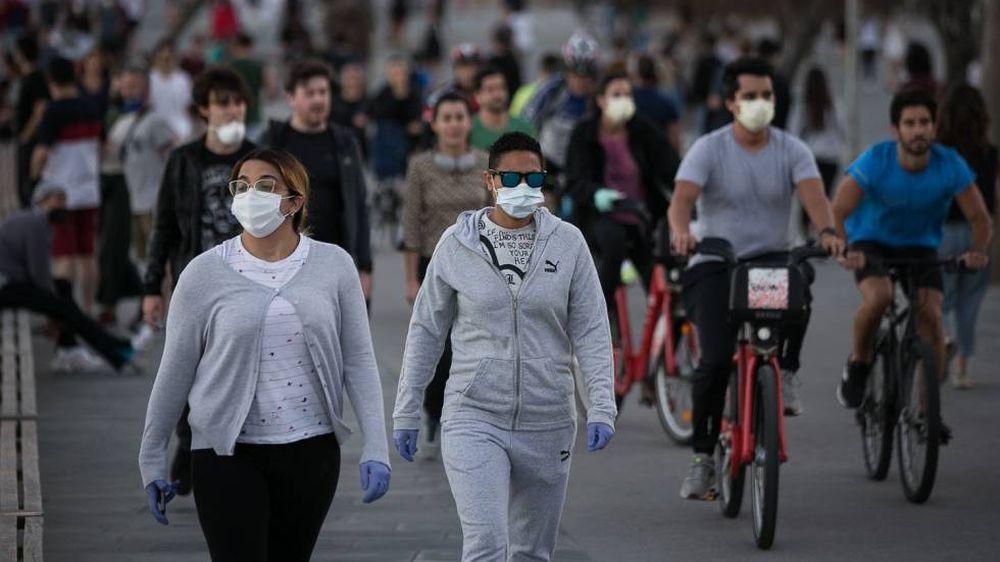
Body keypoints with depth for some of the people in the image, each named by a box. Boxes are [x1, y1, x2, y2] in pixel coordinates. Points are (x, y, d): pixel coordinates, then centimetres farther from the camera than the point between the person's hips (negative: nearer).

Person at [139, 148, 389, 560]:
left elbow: (358, 362, 3)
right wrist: (152, 457, 6)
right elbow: (174, 370, 3)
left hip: (311, 450, 2)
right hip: (229, 454, -2)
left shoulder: (334, 267, 1)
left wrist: (375, 449, -4)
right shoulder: (205, 274, -3)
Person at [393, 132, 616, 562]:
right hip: (474, 419, -2)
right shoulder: (457, 244, 0)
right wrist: (406, 412, 6)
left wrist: (602, 406, -11)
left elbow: (592, 331, 0)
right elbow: (426, 330, 6)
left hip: (547, 425, 2)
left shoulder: (567, 243, 1)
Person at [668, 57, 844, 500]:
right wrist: (680, 231, -41)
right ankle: (702, 455, -2)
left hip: (771, 258, 1)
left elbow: (812, 192, -15)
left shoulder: (791, 151, 2)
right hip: (715, 264, -1)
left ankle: (786, 372, -15)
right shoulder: (708, 149, -2)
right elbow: (682, 197, -18)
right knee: (715, 360, -17)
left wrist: (826, 231, -37)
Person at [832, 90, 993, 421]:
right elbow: (837, 212, -26)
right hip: (871, 242, -2)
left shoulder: (950, 165, -18)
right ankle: (858, 363, -3)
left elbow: (979, 217, -10)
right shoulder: (875, 161, -24)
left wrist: (978, 250, -29)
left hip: (920, 245, 2)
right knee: (878, 296, -32)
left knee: (931, 316, -18)